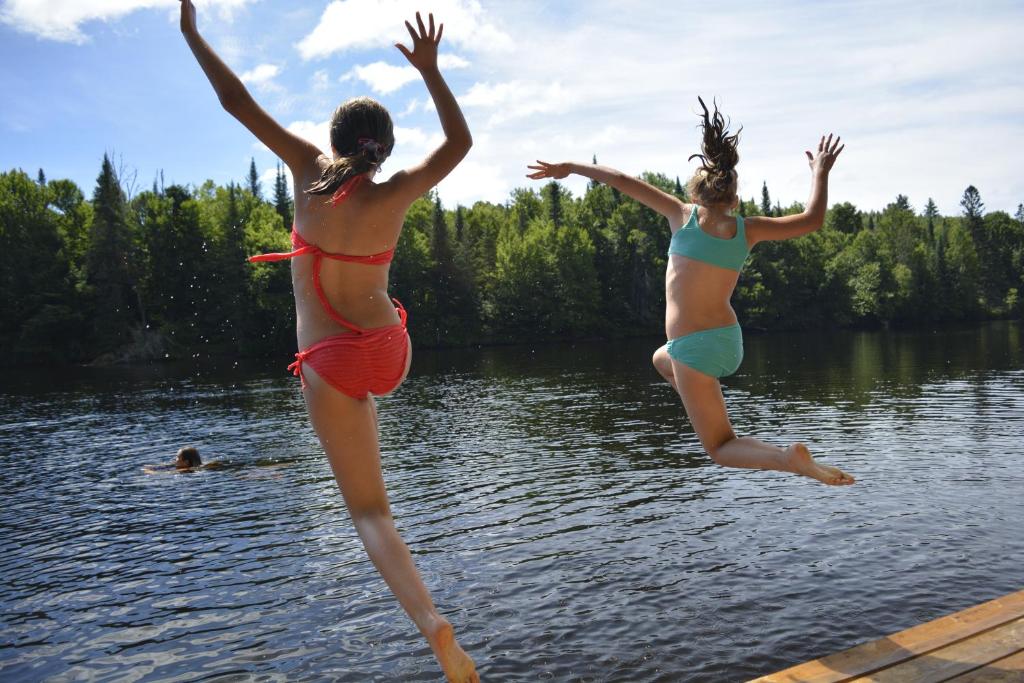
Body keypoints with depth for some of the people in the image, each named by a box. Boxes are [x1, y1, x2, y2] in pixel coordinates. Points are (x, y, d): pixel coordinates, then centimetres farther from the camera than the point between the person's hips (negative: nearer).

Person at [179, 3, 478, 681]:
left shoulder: (310, 171, -5)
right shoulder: (395, 195, -4)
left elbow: (237, 102, 2)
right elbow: (460, 143, 11)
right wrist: (430, 69, 13)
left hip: (332, 364, -3)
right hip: (390, 351, 3)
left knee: (370, 511, -1)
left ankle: (434, 624, -18)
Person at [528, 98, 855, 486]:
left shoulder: (684, 216, -6)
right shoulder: (747, 230, 1)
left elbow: (622, 181, -4)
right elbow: (812, 219, 11)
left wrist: (569, 168, 7)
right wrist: (820, 172, 25)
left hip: (694, 348, -5)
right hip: (730, 343, 5)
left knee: (720, 450, 5)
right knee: (661, 359, 38)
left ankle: (789, 458, -21)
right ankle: (713, 418, 28)